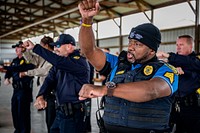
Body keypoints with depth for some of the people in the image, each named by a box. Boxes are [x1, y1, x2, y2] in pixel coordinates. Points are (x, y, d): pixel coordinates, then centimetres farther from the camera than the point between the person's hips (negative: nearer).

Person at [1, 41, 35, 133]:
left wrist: (9, 68, -28)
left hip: (25, 89, -9)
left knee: (23, 112, -4)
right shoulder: (15, 60, 16)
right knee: (15, 111, 16)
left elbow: (24, 68, -29)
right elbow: (9, 71, 17)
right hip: (16, 89, 9)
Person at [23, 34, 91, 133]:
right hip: (61, 112, 8)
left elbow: (58, 61, -31)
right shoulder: (59, 64, 12)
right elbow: (50, 79, 0)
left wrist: (35, 47, -26)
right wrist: (40, 96, -18)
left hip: (74, 115, -8)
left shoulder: (80, 61, -16)